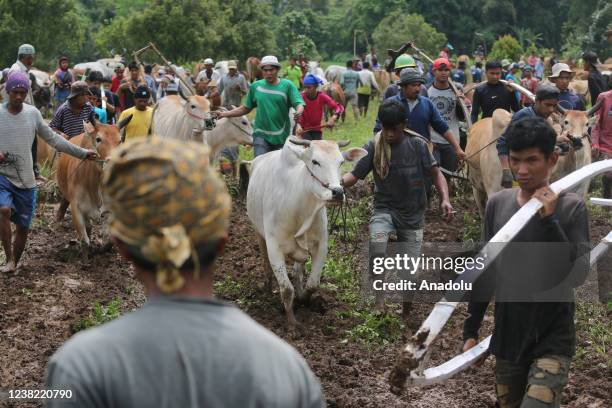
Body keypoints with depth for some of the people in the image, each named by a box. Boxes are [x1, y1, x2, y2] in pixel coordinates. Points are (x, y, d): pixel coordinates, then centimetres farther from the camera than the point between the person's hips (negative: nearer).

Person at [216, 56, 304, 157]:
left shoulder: (287, 85, -2)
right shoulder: (256, 86, 6)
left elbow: (299, 104, -10)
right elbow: (246, 108, 13)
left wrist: (299, 111, -34)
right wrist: (224, 114, 5)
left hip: (282, 136, 0)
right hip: (261, 135, 0)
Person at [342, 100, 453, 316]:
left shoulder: (417, 144, -9)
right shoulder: (373, 146, -8)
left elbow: (436, 174, -3)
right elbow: (354, 175, -8)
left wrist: (445, 199, -19)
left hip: (413, 214, 1)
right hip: (384, 209, -1)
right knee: (377, 241, -33)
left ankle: (406, 313, 30)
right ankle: (379, 298, -16)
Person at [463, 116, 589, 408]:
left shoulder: (570, 207, -8)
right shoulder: (497, 204, 3)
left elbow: (578, 274, -16)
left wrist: (549, 220, -21)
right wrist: (471, 329, 12)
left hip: (552, 342, -4)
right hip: (506, 340, 4)